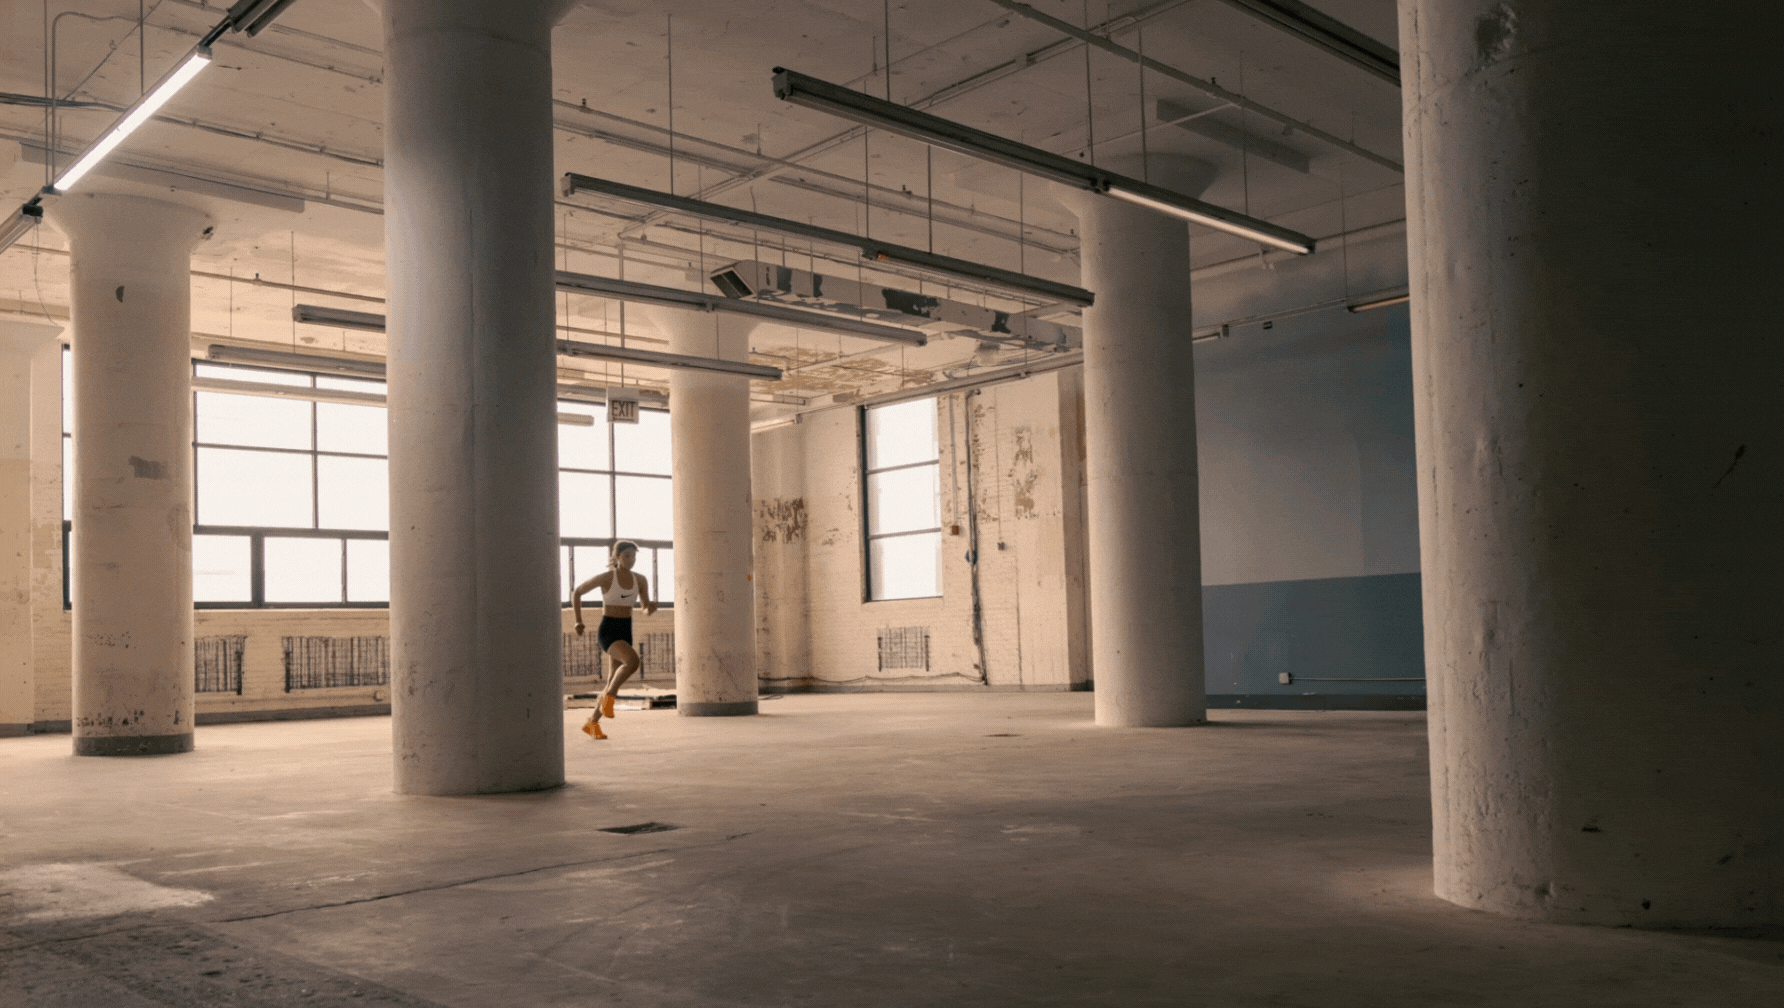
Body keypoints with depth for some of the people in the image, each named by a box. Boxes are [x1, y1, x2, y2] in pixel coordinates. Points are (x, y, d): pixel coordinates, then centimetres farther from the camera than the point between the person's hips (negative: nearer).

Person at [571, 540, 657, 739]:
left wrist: (651, 608, -15)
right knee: (633, 661, -32)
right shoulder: (605, 577, -10)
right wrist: (578, 622, -5)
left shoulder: (640, 580, 3)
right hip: (607, 632, -6)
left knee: (614, 683, 10)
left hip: (626, 633, 6)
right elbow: (577, 593, 2)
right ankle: (608, 696, -12)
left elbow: (646, 610, 9)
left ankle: (593, 723, 28)